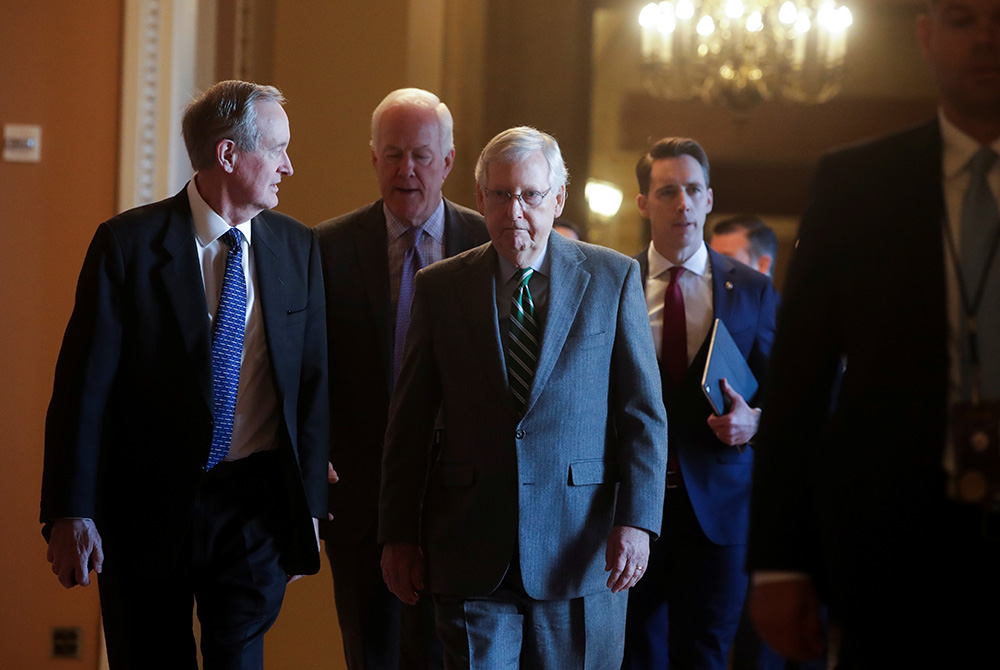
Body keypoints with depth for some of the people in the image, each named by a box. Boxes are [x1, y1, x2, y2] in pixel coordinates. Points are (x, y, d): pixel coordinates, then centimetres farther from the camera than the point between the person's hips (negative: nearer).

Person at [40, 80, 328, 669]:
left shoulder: (298, 249, 5)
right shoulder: (128, 243, -6)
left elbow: (312, 381, 9)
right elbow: (84, 384, -8)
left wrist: (309, 504, 5)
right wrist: (71, 512, -13)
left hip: (255, 508, 2)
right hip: (148, 508, -2)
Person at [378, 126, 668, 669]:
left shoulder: (613, 278, 4)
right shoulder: (440, 287, 7)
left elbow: (643, 413, 1)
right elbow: (410, 420, 8)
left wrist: (637, 521, -9)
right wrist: (398, 533, 5)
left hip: (580, 551, 0)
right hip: (471, 556, 1)